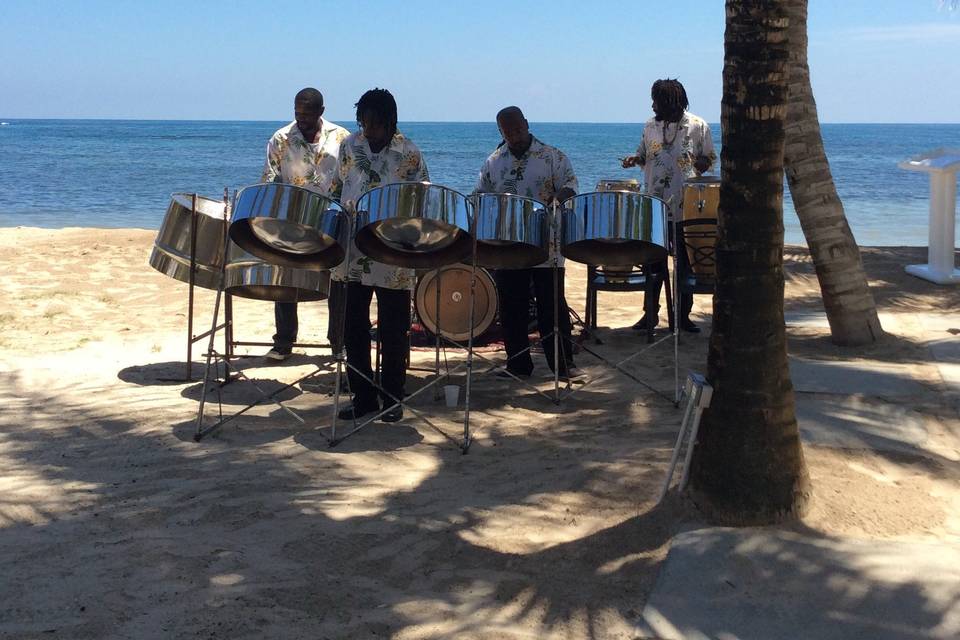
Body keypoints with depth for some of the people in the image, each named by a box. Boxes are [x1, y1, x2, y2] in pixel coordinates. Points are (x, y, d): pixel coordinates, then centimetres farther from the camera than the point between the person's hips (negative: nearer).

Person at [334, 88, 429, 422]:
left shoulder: (409, 154, -5)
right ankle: (362, 397, 19)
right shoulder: (349, 147, 5)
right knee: (354, 330, 7)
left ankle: (392, 399, 18)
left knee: (393, 332, 5)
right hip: (354, 255, 4)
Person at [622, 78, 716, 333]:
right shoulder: (650, 126, 5)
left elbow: (710, 159, 4)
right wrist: (635, 159, -6)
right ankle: (650, 313, 13)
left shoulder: (698, 126, -4)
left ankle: (684, 315, 17)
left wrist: (695, 164, -16)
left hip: (686, 208, -2)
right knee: (653, 261, 4)